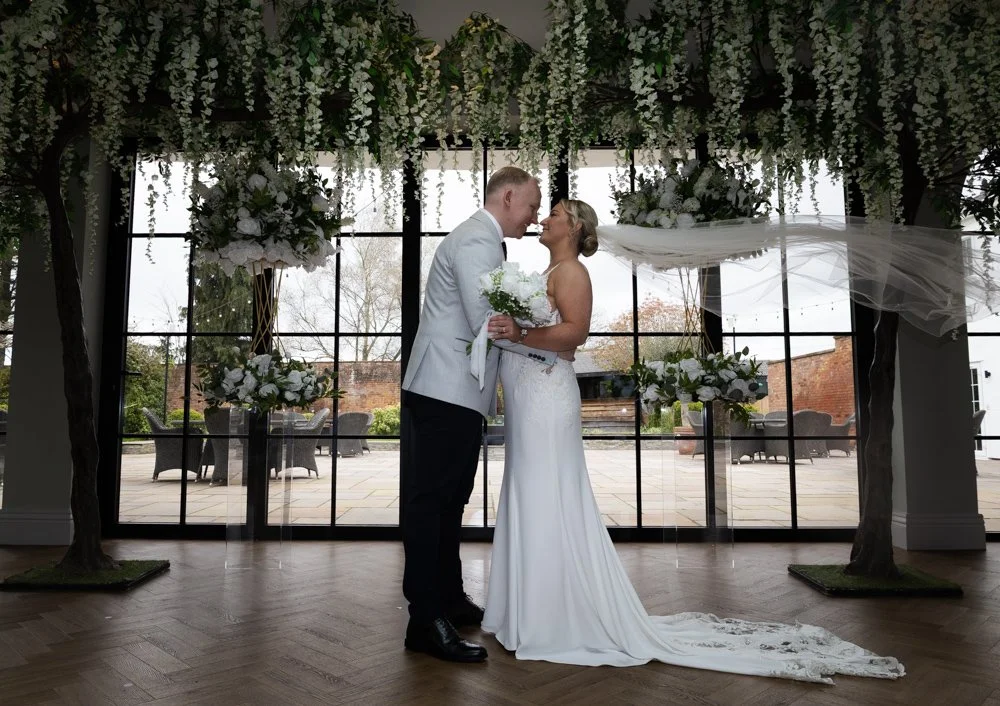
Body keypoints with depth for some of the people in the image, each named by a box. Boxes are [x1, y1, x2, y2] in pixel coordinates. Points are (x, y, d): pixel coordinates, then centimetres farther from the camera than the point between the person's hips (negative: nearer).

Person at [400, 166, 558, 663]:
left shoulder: (484, 241, 22)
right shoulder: (477, 240, -11)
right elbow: (485, 320, -20)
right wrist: (550, 347, -10)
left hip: (458, 395, 11)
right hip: (445, 393, -11)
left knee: (450, 500, 16)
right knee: (431, 500, -6)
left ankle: (449, 600, 28)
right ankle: (425, 621, 1)